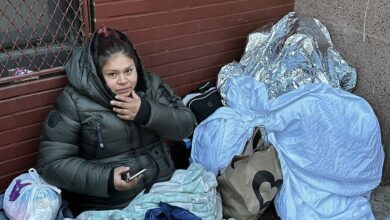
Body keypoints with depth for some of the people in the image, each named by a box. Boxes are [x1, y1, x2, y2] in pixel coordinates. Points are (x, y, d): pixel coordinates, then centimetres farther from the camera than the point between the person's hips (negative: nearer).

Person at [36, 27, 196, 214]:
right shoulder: (74, 101, -8)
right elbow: (51, 162, -10)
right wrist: (106, 179, -21)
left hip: (163, 185, 4)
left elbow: (187, 125, 0)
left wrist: (147, 112, -16)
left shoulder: (149, 83, 3)